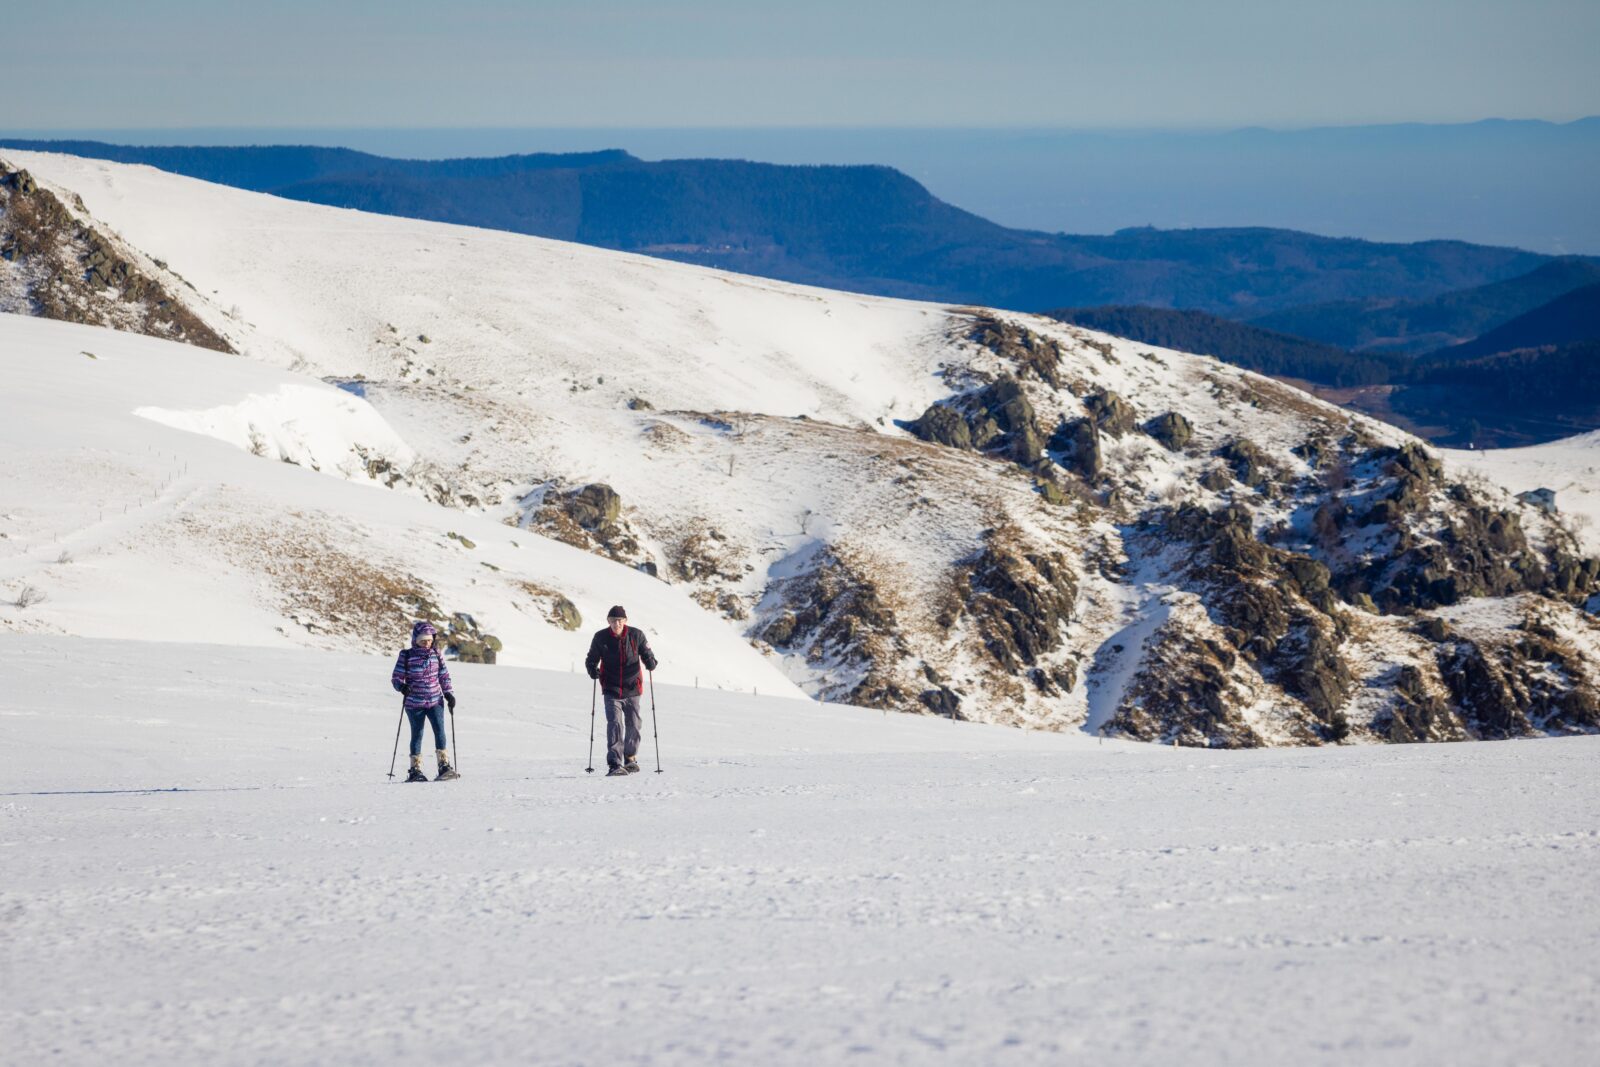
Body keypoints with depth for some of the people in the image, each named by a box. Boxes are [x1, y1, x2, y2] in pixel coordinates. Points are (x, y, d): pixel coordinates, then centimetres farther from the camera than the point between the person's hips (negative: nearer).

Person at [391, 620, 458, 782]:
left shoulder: (436, 655, 6)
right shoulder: (407, 656, -3)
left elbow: (444, 676, 14)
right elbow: (396, 677, -2)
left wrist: (449, 694, 6)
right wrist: (402, 686, -22)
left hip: (435, 701, 2)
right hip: (415, 703, -2)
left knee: (439, 731, -12)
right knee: (417, 735, 3)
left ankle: (445, 766, -13)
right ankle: (415, 770, 11)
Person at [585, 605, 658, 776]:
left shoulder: (636, 635, -6)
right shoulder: (600, 638, -6)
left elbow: (646, 653, 4)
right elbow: (592, 658, 4)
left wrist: (650, 662, -18)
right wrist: (592, 669, -17)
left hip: (632, 689, 2)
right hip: (611, 691, -2)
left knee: (633, 725, 12)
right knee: (614, 725, -15)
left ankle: (630, 759, 35)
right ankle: (615, 764, -20)